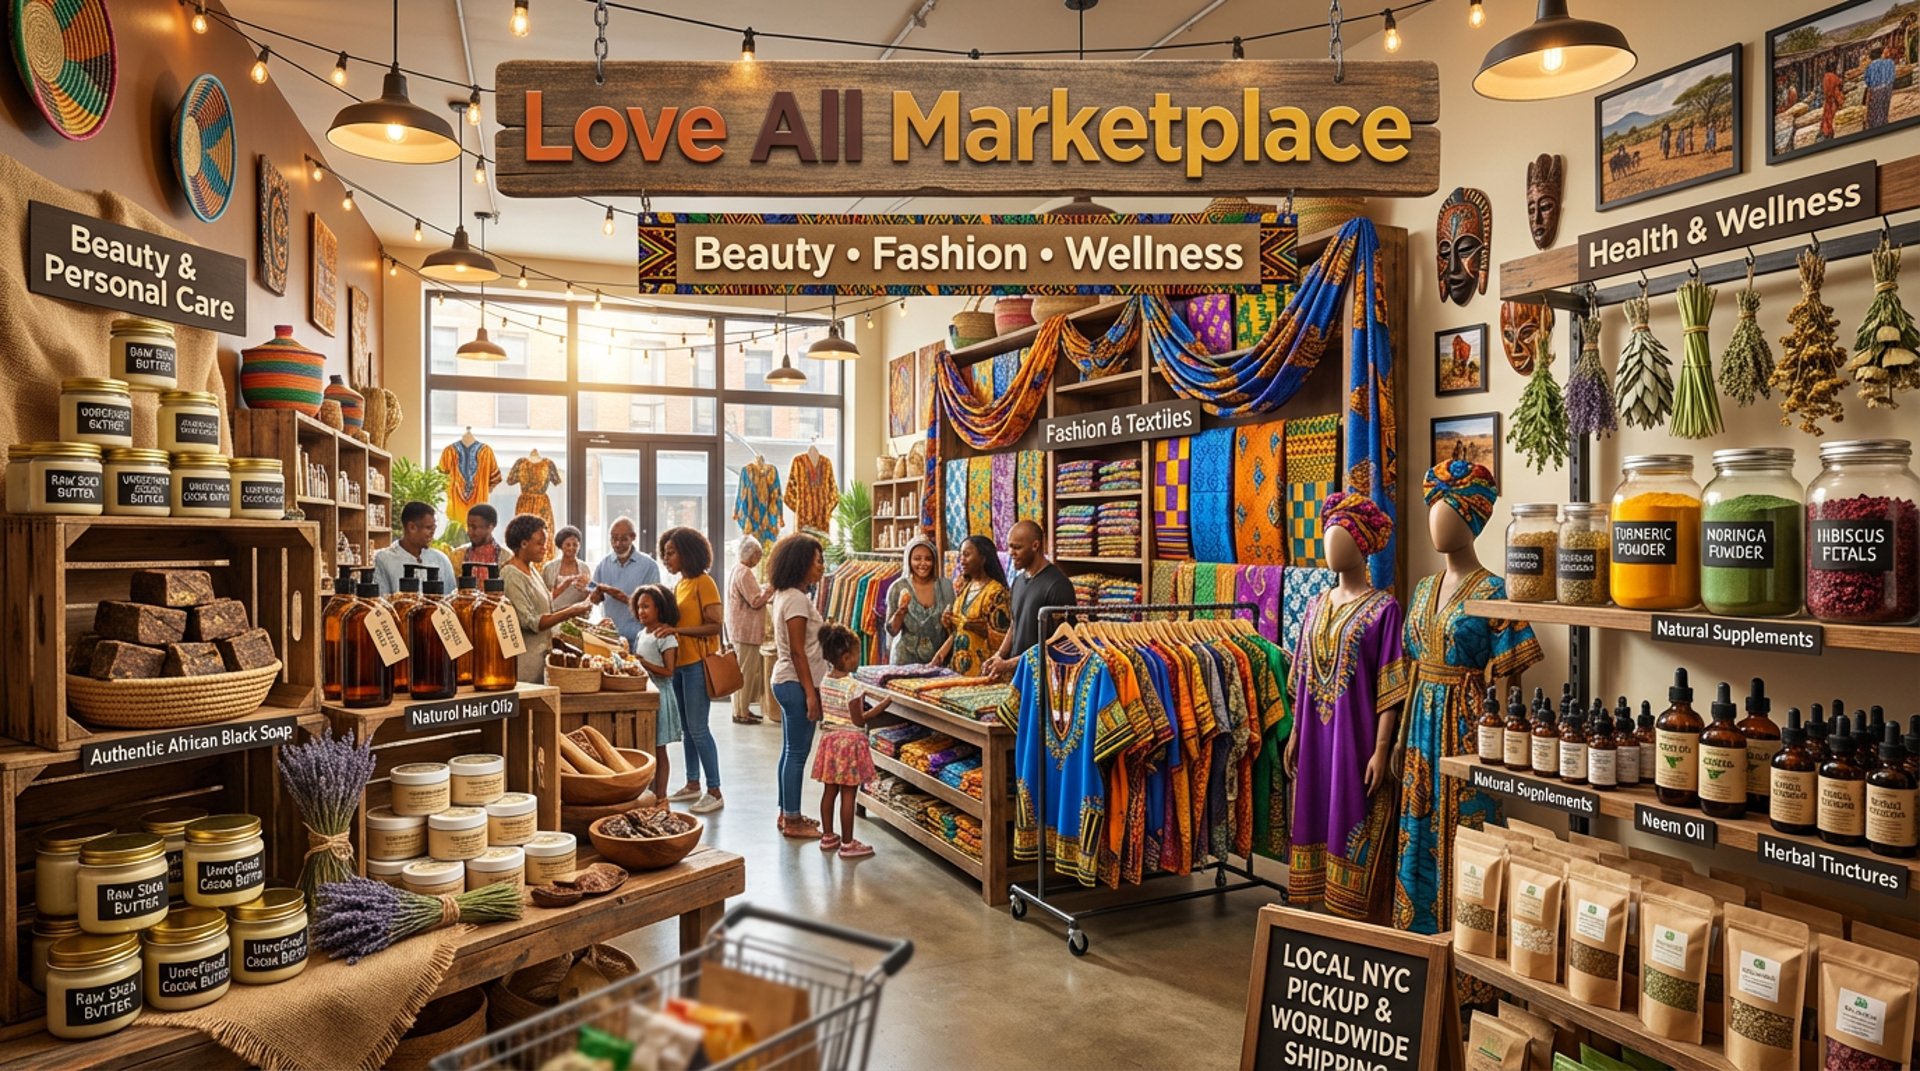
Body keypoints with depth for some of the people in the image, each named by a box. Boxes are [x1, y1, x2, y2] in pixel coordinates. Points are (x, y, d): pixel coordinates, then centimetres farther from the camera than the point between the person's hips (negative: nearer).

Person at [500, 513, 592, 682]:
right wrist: (569, 613, -19)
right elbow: (530, 622, -18)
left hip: (540, 654, 8)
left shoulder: (531, 571, 13)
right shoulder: (512, 576, -14)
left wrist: (572, 611, 2)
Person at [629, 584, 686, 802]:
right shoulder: (641, 635, 13)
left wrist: (645, 664, -24)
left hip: (659, 695, -7)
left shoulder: (666, 637, -11)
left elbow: (668, 671, -16)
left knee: (658, 750, 0)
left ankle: (660, 797, 6)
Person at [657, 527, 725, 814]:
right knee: (687, 727, 14)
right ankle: (693, 785, 24)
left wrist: (677, 630, -22)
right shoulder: (679, 585, 14)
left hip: (698, 664, -8)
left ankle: (715, 792, 0)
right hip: (680, 663, 8)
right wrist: (664, 627, 2)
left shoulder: (704, 583, -10)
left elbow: (715, 626, -16)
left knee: (698, 728, -7)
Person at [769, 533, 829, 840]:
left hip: (786, 682, 10)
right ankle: (792, 821, 5)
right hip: (796, 683, -10)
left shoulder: (786, 596, 13)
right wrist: (811, 693, -19)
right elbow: (797, 651, -20)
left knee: (791, 752, 16)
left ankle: (788, 814, 24)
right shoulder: (797, 599, -17)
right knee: (797, 753, -3)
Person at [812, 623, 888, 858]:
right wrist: (882, 705, -12)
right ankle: (847, 844, 5)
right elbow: (859, 720, -18)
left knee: (829, 791, 15)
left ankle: (828, 836, 26)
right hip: (850, 743, -8)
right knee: (848, 795, -1)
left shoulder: (825, 681, 3)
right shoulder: (852, 686, -20)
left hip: (829, 739, 8)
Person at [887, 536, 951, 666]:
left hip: (939, 657, 1)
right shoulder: (898, 588, -4)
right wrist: (901, 611, -19)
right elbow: (892, 630, -2)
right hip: (907, 659, -1)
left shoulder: (946, 585, -1)